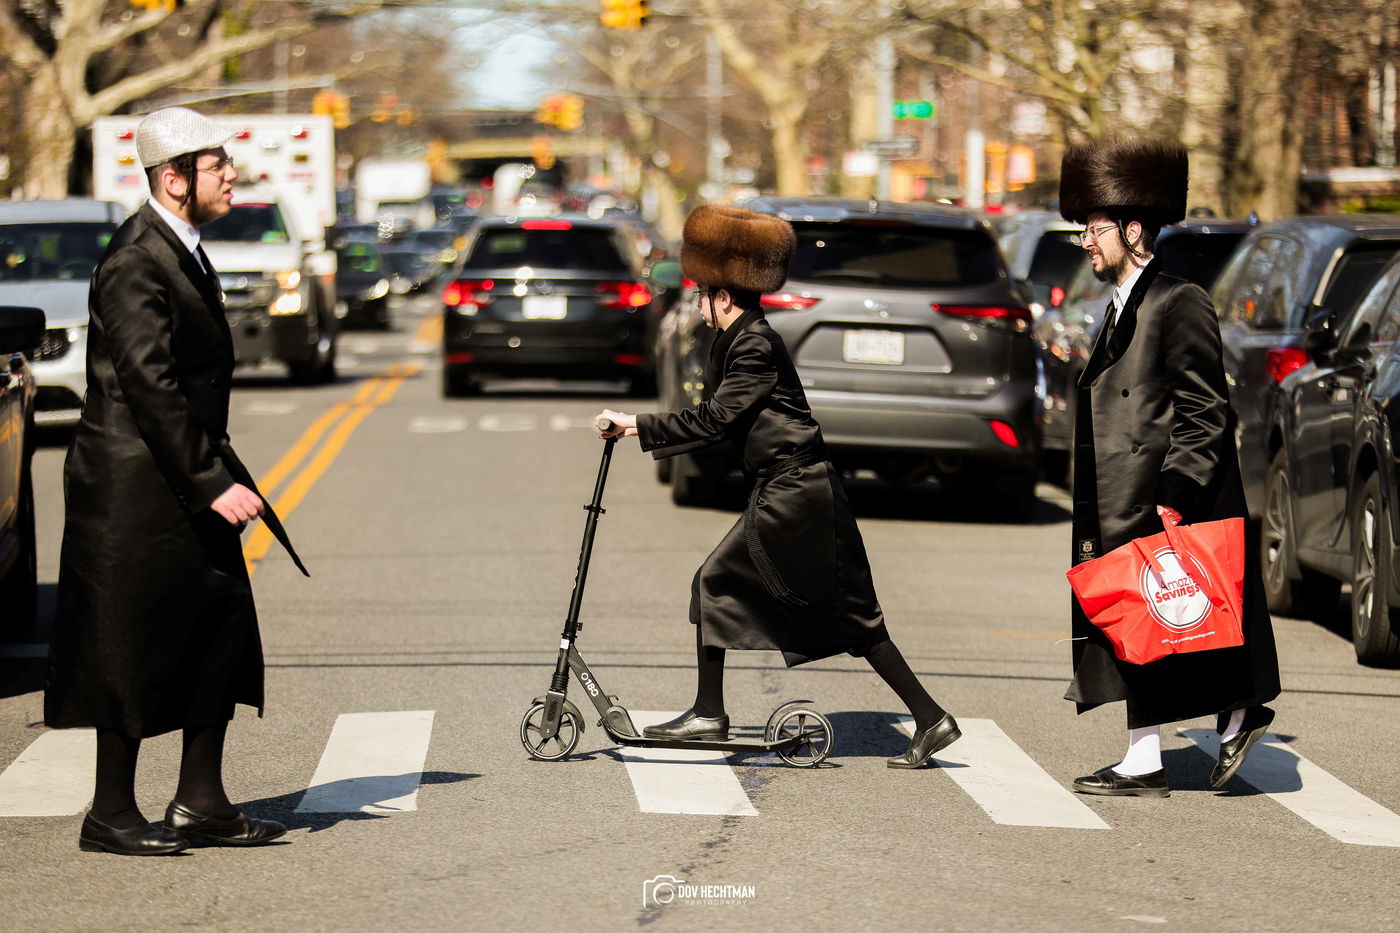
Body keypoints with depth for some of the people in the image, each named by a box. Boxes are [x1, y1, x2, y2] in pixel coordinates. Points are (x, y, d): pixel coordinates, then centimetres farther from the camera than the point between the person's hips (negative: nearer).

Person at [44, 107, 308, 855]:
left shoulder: (185, 253, 13)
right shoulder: (134, 264, -18)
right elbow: (150, 385, -23)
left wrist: (220, 471, 16)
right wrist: (211, 482, -24)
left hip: (187, 482, 10)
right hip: (135, 486, -10)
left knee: (220, 639, 10)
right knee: (132, 652, -2)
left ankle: (200, 803, 17)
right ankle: (111, 815, 7)